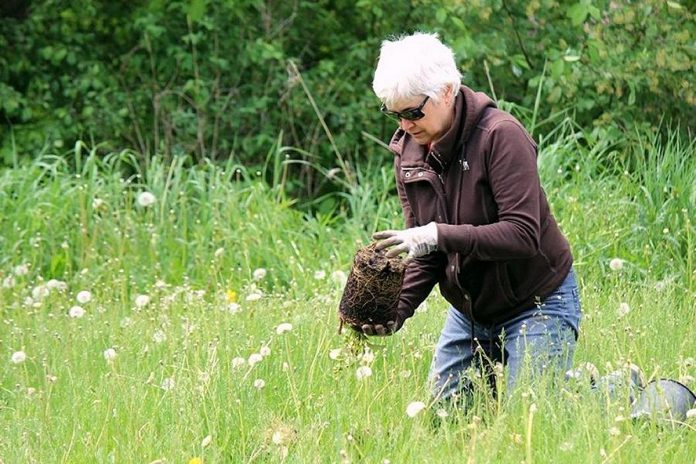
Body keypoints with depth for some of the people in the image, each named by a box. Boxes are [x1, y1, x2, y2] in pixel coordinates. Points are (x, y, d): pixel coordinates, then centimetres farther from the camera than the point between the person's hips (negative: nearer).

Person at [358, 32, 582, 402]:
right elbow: (424, 251, -1)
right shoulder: (408, 149, -2)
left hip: (535, 304, -7)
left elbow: (523, 235, -30)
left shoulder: (500, 136, -23)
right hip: (469, 310, 7)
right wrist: (398, 308, -19)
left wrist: (440, 235, -36)